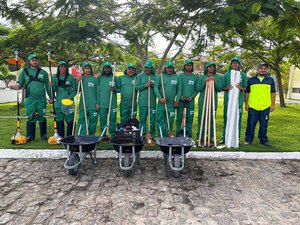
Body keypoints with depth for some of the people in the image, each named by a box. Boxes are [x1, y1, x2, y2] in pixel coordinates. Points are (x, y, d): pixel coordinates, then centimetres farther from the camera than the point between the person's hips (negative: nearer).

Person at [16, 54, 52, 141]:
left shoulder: (43, 72, 8)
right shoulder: (24, 72, 7)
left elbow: (47, 86, 11)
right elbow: (20, 84, 9)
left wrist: (51, 97, 8)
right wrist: (18, 86, -15)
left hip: (41, 99, 0)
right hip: (30, 100, 0)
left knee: (42, 117, 6)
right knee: (30, 118, 3)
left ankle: (43, 135, 18)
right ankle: (30, 136, 13)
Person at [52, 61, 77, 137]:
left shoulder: (71, 77, 0)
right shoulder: (55, 77, 8)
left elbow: (75, 90, 2)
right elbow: (54, 89, 8)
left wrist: (71, 97, -13)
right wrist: (52, 86, -13)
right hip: (58, 103, 3)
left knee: (70, 120, -2)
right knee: (59, 120, 9)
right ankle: (60, 137, 20)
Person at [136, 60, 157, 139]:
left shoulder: (155, 77, 7)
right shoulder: (140, 76, 5)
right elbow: (137, 87, -3)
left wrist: (153, 85, -12)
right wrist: (146, 85, -14)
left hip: (152, 102, 1)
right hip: (142, 102, -1)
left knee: (152, 119, 6)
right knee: (142, 119, 4)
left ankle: (152, 135, 16)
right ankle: (142, 135, 14)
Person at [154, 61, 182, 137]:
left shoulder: (177, 77, 6)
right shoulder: (160, 77, 3)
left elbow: (179, 90, 6)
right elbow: (156, 88, -3)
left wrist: (177, 101, -2)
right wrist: (160, 98, -15)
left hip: (171, 104, 1)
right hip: (161, 103, 0)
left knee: (170, 121, 5)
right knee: (159, 120, 1)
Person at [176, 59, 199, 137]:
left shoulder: (195, 77, 8)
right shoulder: (180, 76, 5)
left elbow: (197, 89, 8)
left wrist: (192, 96, -7)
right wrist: (180, 96, -8)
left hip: (190, 100, 1)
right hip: (181, 100, -1)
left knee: (189, 118, 4)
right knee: (179, 117, 1)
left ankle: (188, 135, 12)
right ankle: (178, 134, 11)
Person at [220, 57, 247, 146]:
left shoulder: (243, 75, 9)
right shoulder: (226, 74, 8)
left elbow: (245, 88, 10)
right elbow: (222, 88, 9)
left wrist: (240, 87, -12)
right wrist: (227, 88, -12)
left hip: (239, 101, 0)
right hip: (228, 100, 0)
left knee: (238, 119, 2)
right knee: (226, 119, 3)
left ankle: (237, 138, 10)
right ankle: (224, 137, 9)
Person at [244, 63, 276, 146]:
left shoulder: (270, 80, 10)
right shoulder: (251, 80, 7)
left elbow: (273, 93, 10)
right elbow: (247, 92, 8)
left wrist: (273, 104, 4)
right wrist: (246, 104, 2)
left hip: (265, 107, 1)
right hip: (253, 107, -1)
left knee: (264, 125, 8)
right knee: (251, 124, 3)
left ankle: (263, 140, 20)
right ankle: (248, 140, 14)